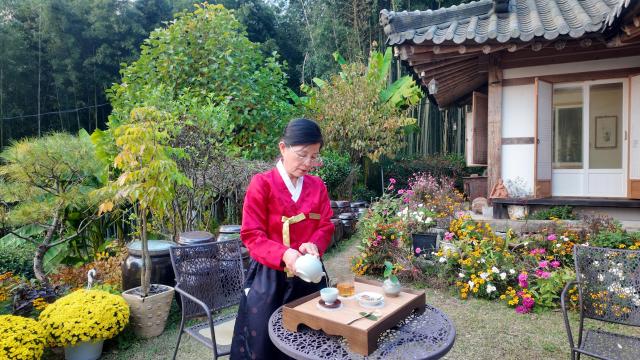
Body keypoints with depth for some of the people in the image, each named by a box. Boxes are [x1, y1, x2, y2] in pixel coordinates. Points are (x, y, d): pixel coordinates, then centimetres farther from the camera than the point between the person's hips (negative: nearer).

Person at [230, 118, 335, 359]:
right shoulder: (262, 184, -10)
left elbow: (326, 227, 3)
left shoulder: (317, 186, 4)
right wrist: (284, 254, -28)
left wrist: (313, 245, -19)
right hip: (270, 277, -4)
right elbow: (251, 235, -13)